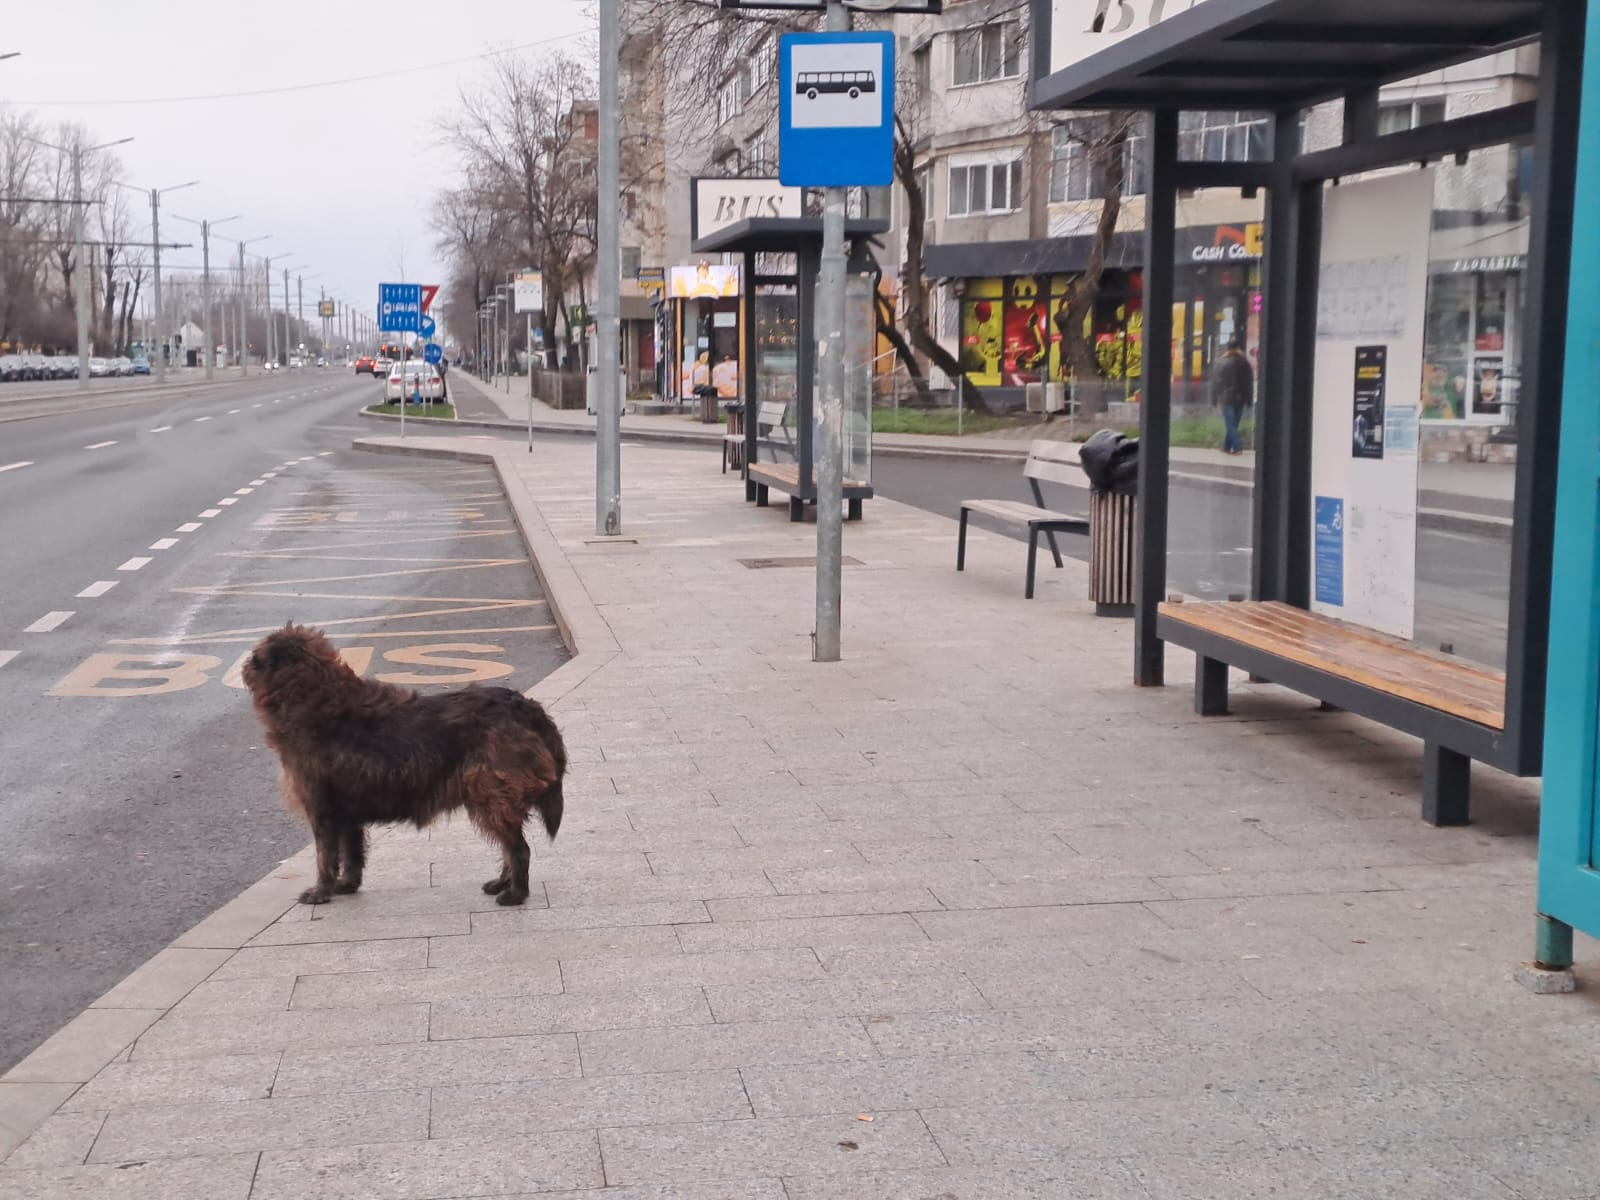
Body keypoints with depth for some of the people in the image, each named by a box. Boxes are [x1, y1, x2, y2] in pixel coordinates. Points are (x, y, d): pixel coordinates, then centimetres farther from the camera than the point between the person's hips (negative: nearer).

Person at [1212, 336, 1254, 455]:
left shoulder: (1221, 363, -8)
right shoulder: (1244, 362, 0)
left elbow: (1215, 382, -3)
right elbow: (1250, 382, 4)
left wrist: (1215, 397, 5)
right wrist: (1249, 399, 10)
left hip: (1227, 398, -3)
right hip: (1240, 399, 3)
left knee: (1230, 424, -2)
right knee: (1233, 424, 12)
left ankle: (1238, 446, -15)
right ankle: (1227, 447, 16)